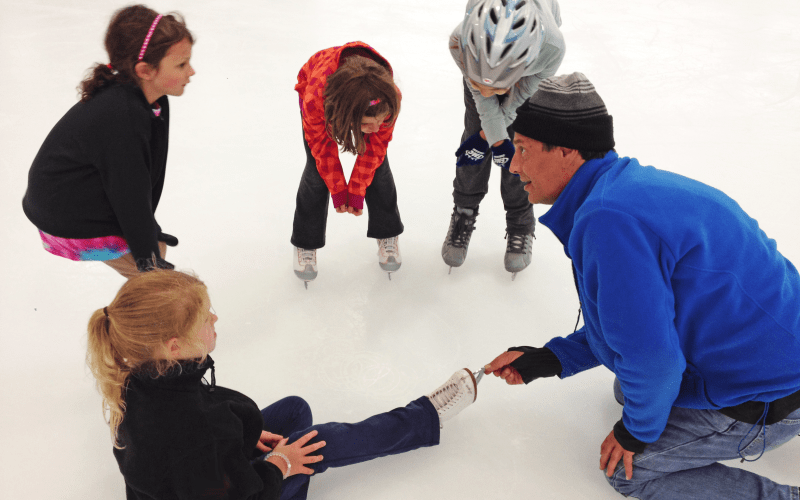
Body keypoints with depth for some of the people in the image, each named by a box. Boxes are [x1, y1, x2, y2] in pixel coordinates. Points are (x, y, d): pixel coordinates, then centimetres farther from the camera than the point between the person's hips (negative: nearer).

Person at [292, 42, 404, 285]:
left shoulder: (391, 97, -43)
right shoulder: (315, 99, -47)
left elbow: (376, 145, -24)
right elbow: (322, 146, -25)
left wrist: (357, 191, -19)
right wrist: (337, 190, -16)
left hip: (368, 95, 1)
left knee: (376, 166, -1)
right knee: (318, 169, -5)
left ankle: (387, 235, 21)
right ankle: (305, 244, 14)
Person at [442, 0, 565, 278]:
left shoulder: (552, 48, -47)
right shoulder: (460, 43, -44)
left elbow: (518, 95, -25)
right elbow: (482, 97, -25)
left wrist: (487, 135, -16)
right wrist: (497, 138, -16)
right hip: (481, 51, 1)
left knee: (518, 146, -2)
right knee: (475, 131, 0)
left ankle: (520, 223, 22)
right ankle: (464, 212, 25)